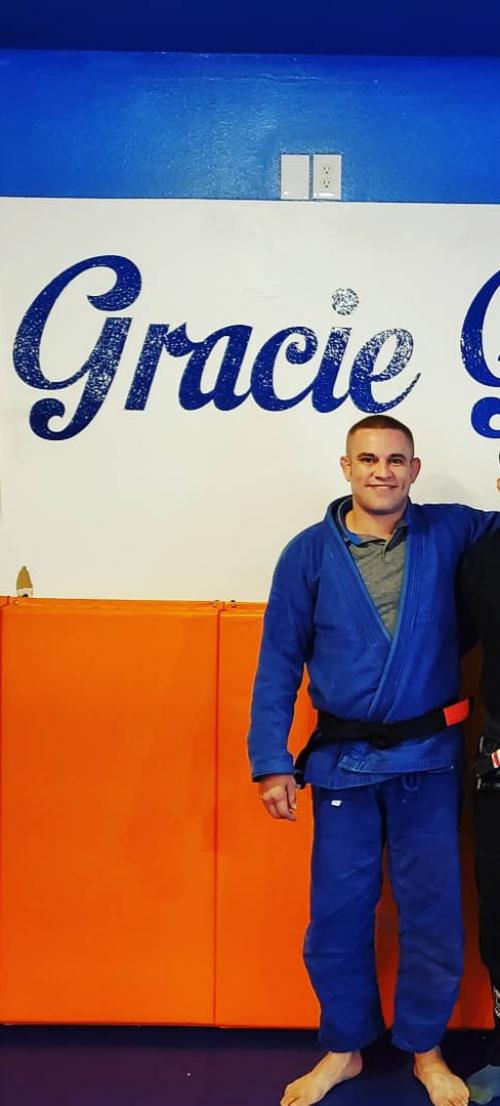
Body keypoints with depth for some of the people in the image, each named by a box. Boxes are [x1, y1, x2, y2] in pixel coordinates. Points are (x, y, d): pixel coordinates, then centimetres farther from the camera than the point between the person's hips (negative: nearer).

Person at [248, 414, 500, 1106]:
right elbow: (279, 661, -1)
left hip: (429, 760, 0)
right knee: (337, 915, 11)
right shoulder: (310, 552, -3)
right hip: (342, 761, 0)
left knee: (433, 912, 12)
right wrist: (271, 762, -5)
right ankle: (344, 1048, 34)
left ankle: (425, 1049, 35)